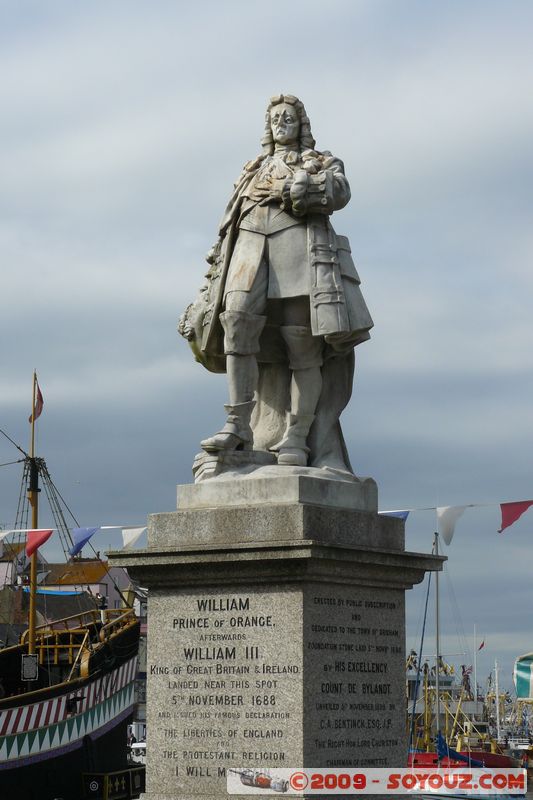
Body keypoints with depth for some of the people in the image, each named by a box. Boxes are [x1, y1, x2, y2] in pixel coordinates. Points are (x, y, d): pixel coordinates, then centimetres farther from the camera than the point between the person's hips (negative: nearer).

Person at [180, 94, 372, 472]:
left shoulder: (321, 162, 21)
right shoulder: (254, 171, 33)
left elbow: (339, 192, -1)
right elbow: (231, 220, 27)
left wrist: (289, 189, -9)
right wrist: (218, 263, 14)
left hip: (299, 246, -3)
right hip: (251, 248, 3)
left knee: (303, 347, -13)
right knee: (237, 323, -22)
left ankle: (297, 439, -17)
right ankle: (239, 424, -24)